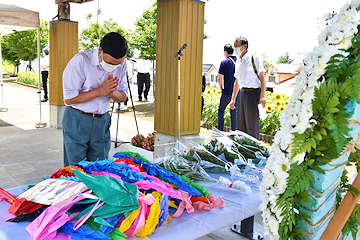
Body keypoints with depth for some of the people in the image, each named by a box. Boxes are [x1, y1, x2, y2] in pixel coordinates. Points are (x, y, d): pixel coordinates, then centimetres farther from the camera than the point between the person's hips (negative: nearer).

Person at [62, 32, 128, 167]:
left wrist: (112, 92, -16)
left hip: (103, 121, 4)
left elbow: (123, 96, 7)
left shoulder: (121, 64, -1)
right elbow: (69, 99, -17)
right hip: (77, 121, -4)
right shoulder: (80, 61, -17)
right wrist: (100, 91, -22)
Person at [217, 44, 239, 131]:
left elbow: (220, 79, -7)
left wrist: (221, 89, 8)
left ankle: (220, 130, 8)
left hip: (227, 92, -4)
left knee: (221, 111, 9)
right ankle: (234, 131, 11)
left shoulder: (224, 62, -7)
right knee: (234, 112, 10)